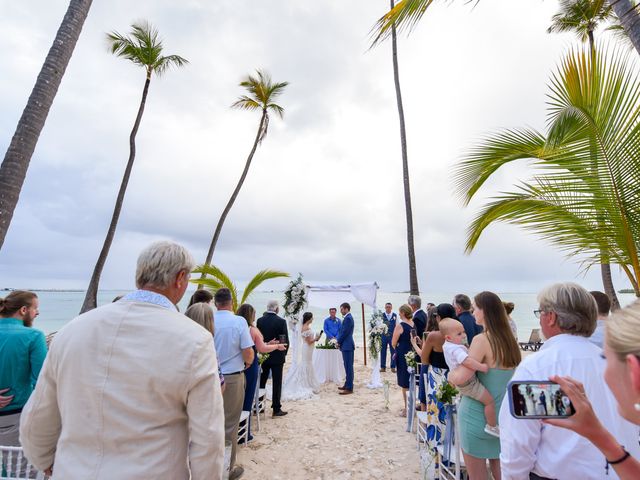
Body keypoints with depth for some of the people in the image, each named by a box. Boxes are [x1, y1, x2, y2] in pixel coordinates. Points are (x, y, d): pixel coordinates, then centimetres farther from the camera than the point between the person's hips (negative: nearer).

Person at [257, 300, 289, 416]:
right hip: (277, 357, -4)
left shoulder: (260, 320, -4)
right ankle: (276, 409, 13)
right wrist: (284, 353, 5)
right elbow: (285, 340, -11)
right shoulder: (281, 321, -15)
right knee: (277, 383, 6)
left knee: (261, 382, 17)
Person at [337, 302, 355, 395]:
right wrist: (339, 342, 8)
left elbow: (344, 332, -18)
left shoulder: (348, 318, -17)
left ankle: (349, 388, 3)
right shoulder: (347, 317, 13)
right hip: (346, 345, 10)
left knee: (348, 367, -3)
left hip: (347, 346, -10)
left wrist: (338, 342, -6)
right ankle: (347, 385, 26)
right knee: (348, 366, 16)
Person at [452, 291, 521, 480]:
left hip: (478, 415, -6)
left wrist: (450, 376, -7)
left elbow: (461, 378, -27)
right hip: (502, 415, 7)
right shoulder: (510, 340, 1)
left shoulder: (482, 339, -20)